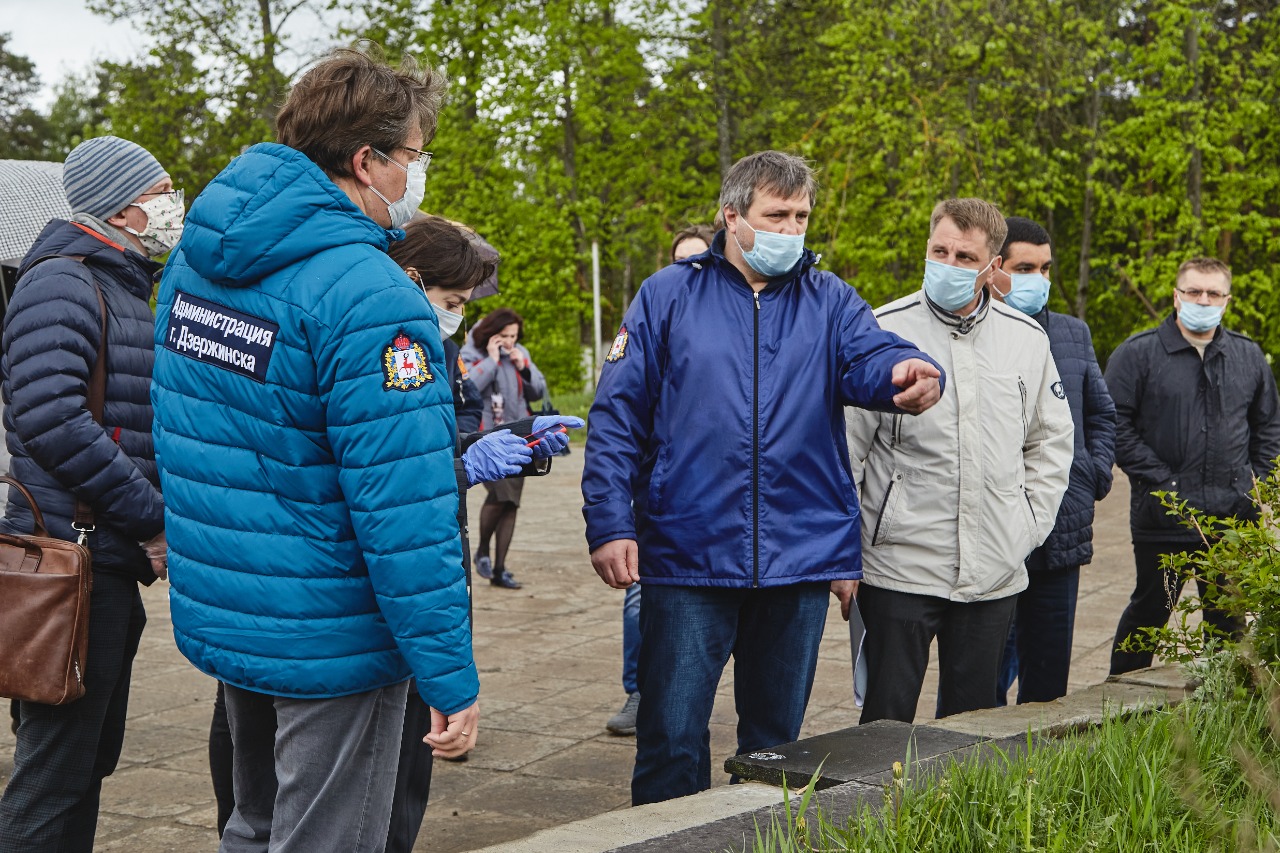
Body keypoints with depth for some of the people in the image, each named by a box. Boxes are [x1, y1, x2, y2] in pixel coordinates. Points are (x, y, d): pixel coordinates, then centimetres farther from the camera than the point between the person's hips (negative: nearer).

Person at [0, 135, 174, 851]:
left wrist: (154, 522, 10)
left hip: (114, 559, 10)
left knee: (89, 761, 16)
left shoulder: (125, 291, 19)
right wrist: (155, 519, -20)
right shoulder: (62, 284, -12)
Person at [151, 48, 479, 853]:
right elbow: (405, 513, -26)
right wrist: (452, 679, -20)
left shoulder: (193, 260, 5)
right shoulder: (371, 299, -23)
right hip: (331, 639, -8)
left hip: (215, 621, 8)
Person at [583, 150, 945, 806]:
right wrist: (609, 524, -10)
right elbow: (617, 416, 0)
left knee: (775, 741, 15)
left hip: (803, 556, 3)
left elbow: (871, 358, -11)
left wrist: (908, 372, -36)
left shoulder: (829, 301, 9)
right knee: (672, 742, -2)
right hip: (686, 556, -2)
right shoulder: (668, 297, 3)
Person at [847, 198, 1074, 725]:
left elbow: (1051, 441, 18)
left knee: (973, 720, 13)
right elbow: (845, 448, -3)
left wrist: (1030, 526, 8)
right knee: (887, 721, 0)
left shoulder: (1028, 339, 6)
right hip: (900, 565, -3)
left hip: (995, 575, 4)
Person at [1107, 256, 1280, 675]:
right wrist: (1161, 481, -12)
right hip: (1162, 519, -4)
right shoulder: (1137, 354, -3)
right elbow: (1117, 426, -7)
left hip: (1234, 518, 4)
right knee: (1149, 611, 5)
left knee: (1229, 618, 11)